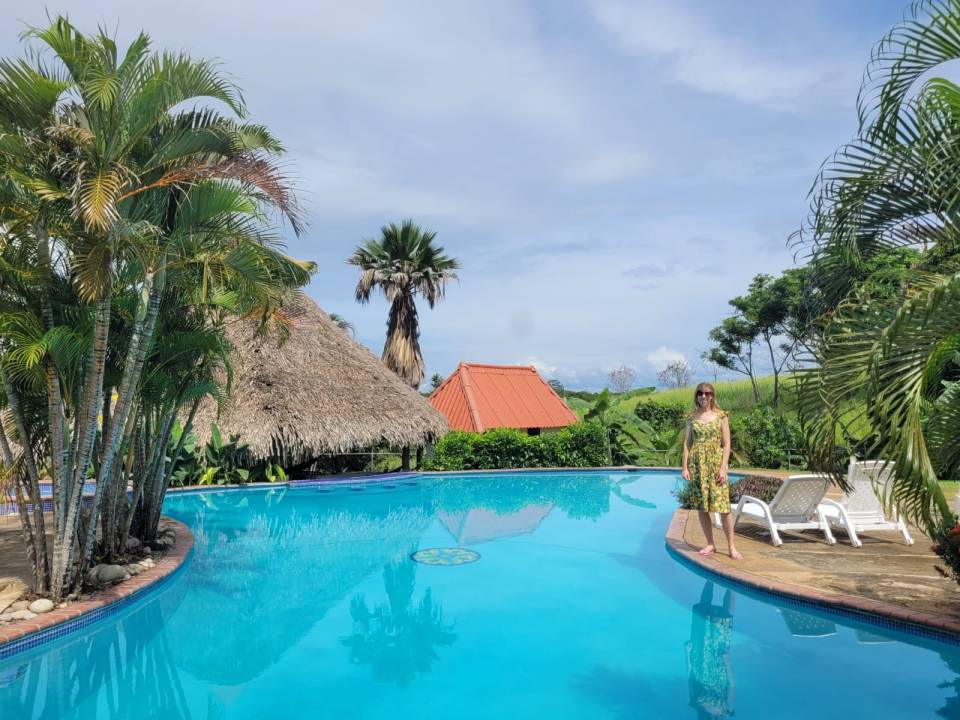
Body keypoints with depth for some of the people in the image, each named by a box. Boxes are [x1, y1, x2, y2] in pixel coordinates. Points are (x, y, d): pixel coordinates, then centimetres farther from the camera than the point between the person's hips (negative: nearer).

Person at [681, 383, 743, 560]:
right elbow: (687, 443, 6)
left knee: (723, 505, -6)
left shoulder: (721, 416, 2)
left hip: (716, 463, -2)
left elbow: (726, 444, -1)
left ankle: (731, 547, 4)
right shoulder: (692, 417, 7)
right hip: (697, 464, 2)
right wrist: (685, 467, -1)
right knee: (701, 506, 5)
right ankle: (710, 544, 16)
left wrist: (723, 467, -10)